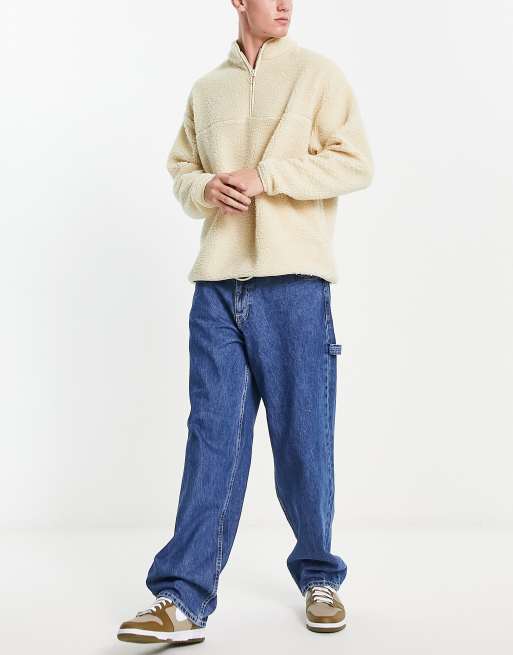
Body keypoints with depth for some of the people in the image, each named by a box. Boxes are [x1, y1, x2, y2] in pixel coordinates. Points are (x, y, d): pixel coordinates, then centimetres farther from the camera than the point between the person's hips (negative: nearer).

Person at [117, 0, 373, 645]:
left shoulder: (317, 73, 7)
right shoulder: (206, 90, 18)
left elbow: (355, 163, -2)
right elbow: (180, 167, 22)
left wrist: (264, 175, -11)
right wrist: (205, 188, -1)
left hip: (293, 280, -3)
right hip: (218, 284, 3)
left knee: (303, 438, 3)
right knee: (212, 438, 0)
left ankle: (319, 578, 22)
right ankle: (183, 599, 1)